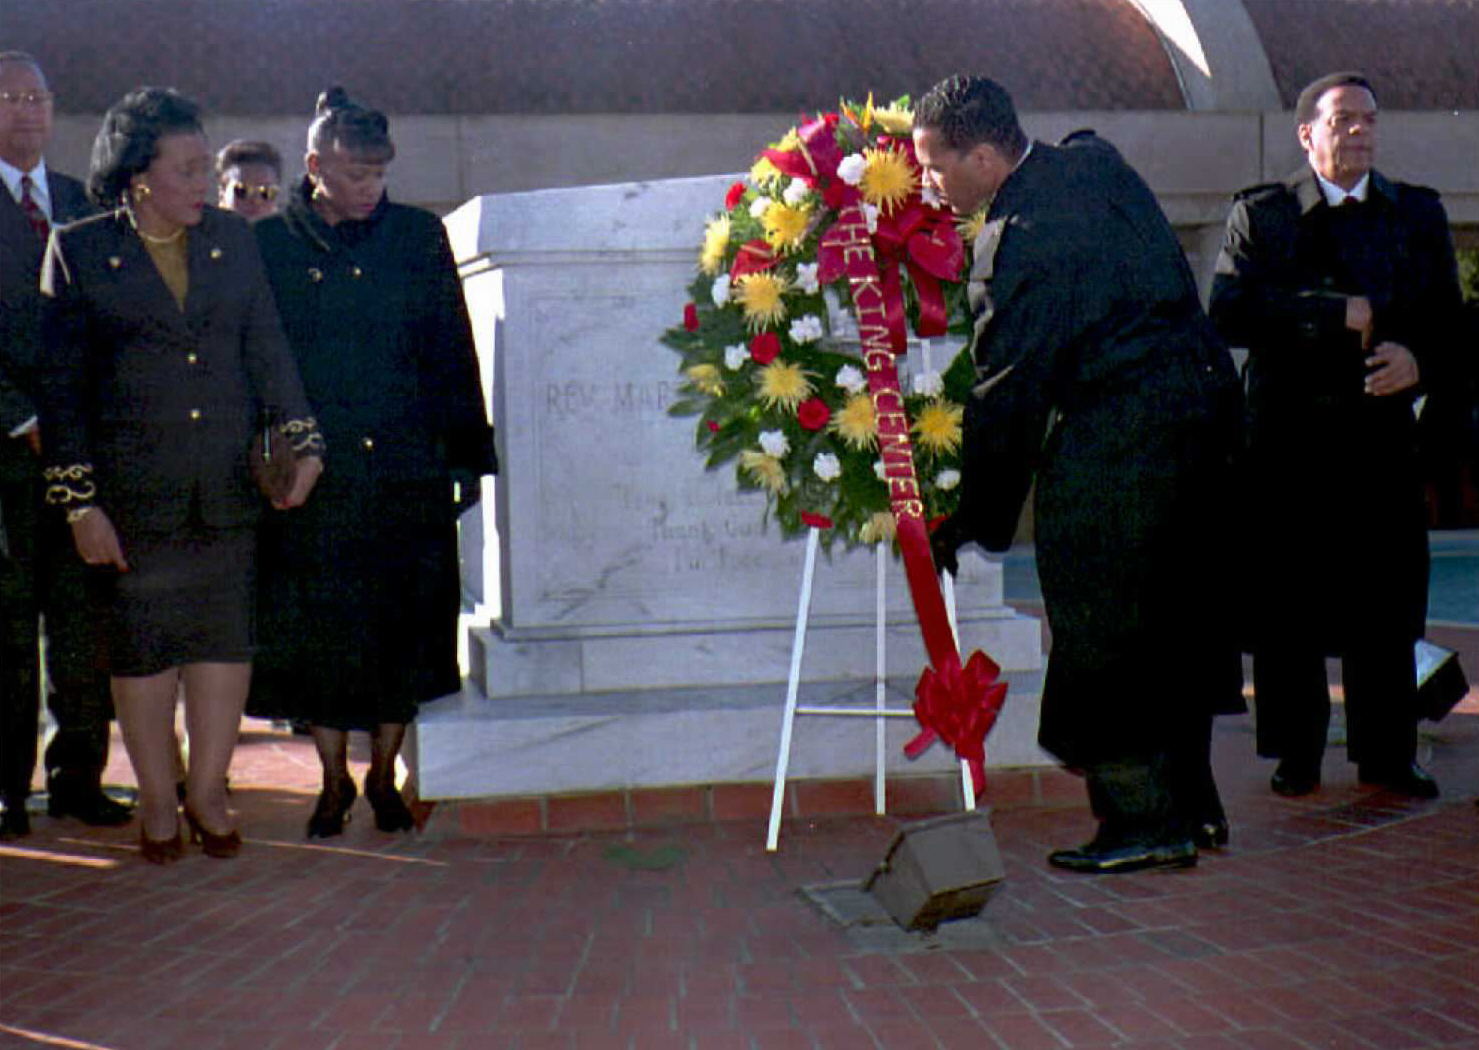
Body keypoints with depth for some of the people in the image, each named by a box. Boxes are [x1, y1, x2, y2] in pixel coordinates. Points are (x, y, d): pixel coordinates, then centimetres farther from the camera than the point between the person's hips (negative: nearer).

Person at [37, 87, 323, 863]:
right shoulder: (78, 252, 0)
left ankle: (207, 791, 18)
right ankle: (156, 800, 18)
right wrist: (80, 503, -6)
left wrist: (300, 441, -3)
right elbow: (61, 385, -1)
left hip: (229, 490, 3)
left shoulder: (234, 241, 9)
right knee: (141, 650, 4)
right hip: (133, 492, -2)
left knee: (225, 643, 4)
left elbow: (269, 352, 11)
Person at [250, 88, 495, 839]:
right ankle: (334, 781, 20)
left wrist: (467, 457, 4)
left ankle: (384, 777, 21)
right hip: (310, 476, 0)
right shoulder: (268, 244, 2)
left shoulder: (419, 237, 5)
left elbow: (453, 354, 7)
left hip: (406, 471, 1)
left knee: (400, 628, 5)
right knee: (317, 630, 4)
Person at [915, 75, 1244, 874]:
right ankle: (1190, 803, 26)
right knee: (1176, 617, 17)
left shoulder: (1017, 239, -18)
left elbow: (1006, 395, -14)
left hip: (1116, 437, -10)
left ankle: (1142, 819, 5)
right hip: (1204, 399, 10)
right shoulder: (1092, 161, 7)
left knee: (1101, 628, 0)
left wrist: (971, 523, -5)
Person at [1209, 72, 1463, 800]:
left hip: (1382, 432, 2)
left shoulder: (1419, 214, 13)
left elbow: (1449, 319, 10)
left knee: (1384, 603, 4)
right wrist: (1335, 312, -17)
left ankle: (1387, 755, 15)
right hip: (1288, 434, -2)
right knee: (1287, 605, 2)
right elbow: (1230, 314, -11)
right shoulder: (1258, 214, 4)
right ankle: (1296, 756, 13)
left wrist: (1419, 360, -12)